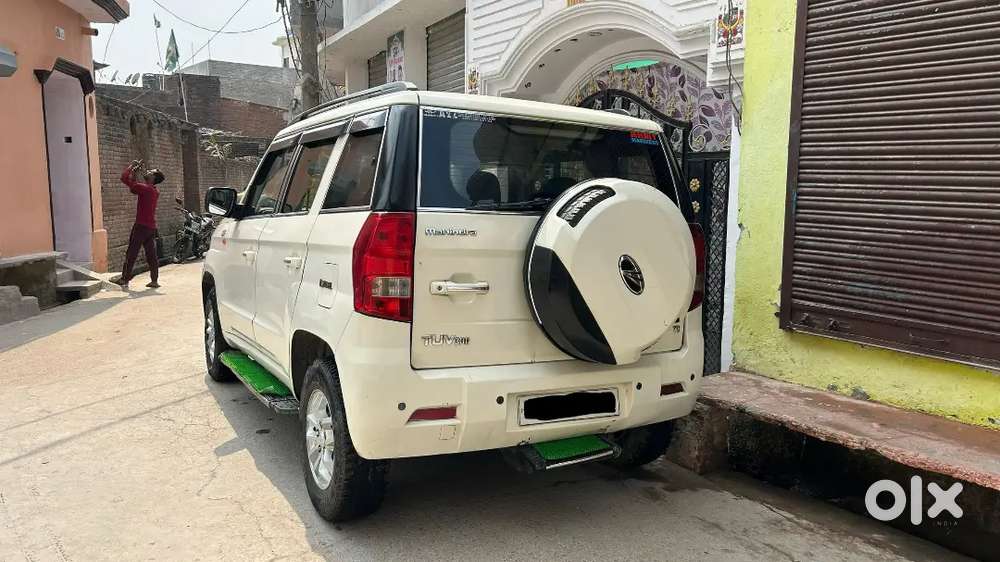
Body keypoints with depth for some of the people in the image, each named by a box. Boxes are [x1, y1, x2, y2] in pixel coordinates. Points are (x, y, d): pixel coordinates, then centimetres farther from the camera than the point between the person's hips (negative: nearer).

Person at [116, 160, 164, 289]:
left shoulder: (145, 188, -13)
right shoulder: (155, 191, 13)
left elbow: (124, 178, -15)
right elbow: (133, 188, 25)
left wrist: (132, 166, -1)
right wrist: (134, 172, 18)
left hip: (141, 226, -8)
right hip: (151, 227, 8)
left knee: (131, 254, -2)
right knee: (151, 254, 7)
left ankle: (125, 280, 1)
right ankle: (154, 280, 7)